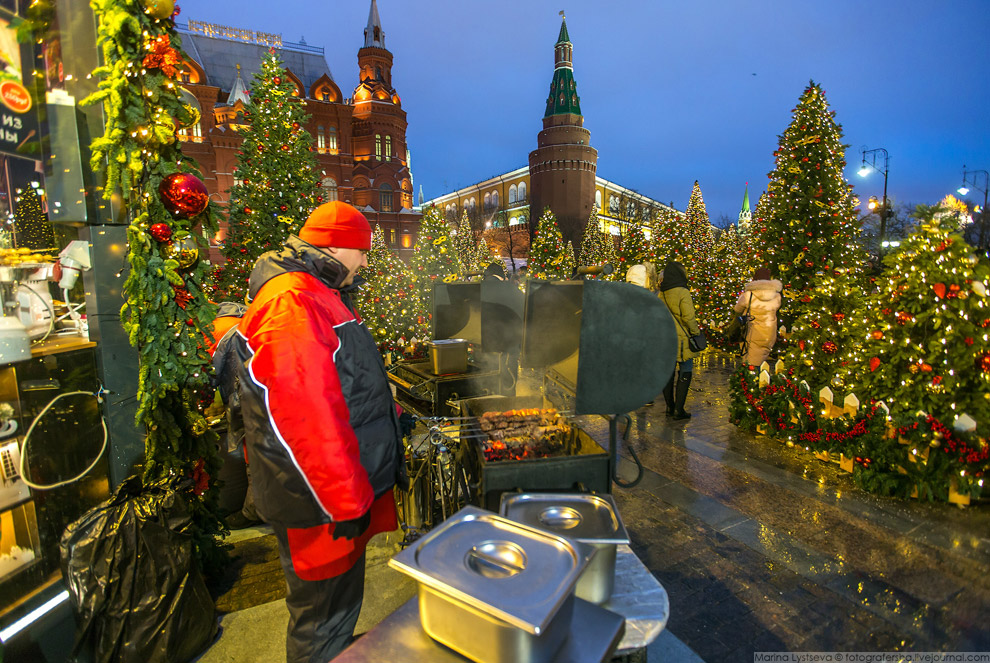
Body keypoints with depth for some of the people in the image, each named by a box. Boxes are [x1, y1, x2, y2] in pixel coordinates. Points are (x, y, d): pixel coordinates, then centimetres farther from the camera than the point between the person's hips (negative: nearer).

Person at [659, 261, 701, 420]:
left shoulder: (661, 294, 5)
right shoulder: (682, 292, -14)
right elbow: (688, 317, -17)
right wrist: (696, 332, -2)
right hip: (681, 339, -6)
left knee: (668, 372, 12)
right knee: (685, 374, 3)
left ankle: (670, 407, 20)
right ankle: (679, 410, 3)